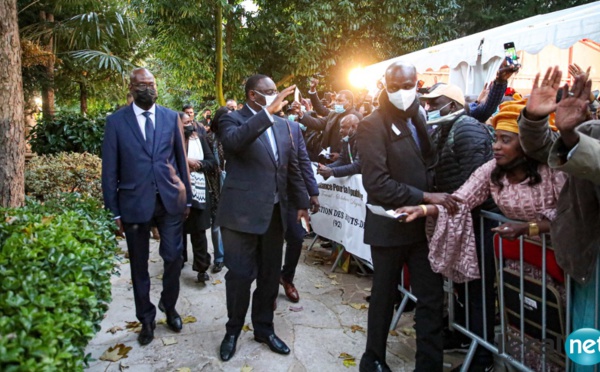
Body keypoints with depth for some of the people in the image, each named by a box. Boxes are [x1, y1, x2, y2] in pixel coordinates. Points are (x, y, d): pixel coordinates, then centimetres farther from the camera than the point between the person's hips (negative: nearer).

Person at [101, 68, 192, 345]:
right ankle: (146, 319, 30)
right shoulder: (115, 121, 0)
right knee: (139, 265, 11)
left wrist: (187, 198, 7)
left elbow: (181, 159, 8)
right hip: (134, 203, -1)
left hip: (169, 200, 1)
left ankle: (168, 305, 33)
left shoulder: (171, 117, 5)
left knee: (174, 258, 4)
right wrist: (114, 211, -2)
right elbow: (110, 170, 0)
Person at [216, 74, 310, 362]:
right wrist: (268, 111, -34)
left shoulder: (282, 124, 11)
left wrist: (302, 203, 15)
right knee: (240, 276, 5)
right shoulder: (232, 119, -6)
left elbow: (292, 167, 16)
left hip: (275, 212, 6)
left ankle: (264, 328, 32)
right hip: (242, 212, -5)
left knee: (270, 275, 14)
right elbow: (233, 140, -31)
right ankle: (233, 330, 27)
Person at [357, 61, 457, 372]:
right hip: (390, 226, -5)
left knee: (432, 298, 7)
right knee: (384, 297, 11)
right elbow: (376, 183, -21)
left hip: (423, 223, 6)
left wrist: (435, 199, 1)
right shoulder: (373, 125, -13)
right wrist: (425, 197, -21)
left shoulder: (420, 119, 8)